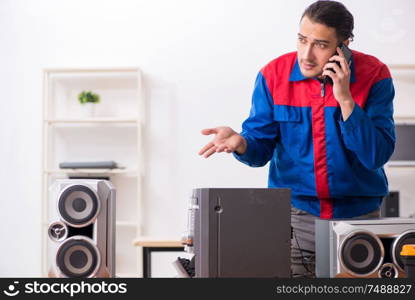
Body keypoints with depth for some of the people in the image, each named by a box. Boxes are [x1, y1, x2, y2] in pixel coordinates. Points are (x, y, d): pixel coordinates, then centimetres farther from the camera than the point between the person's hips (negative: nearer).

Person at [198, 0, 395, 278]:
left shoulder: (374, 75, -10)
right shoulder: (274, 75, -6)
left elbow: (377, 155, -16)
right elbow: (260, 150, -3)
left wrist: (345, 99, -24)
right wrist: (240, 142, -26)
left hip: (358, 214, 0)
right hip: (293, 213, 1)